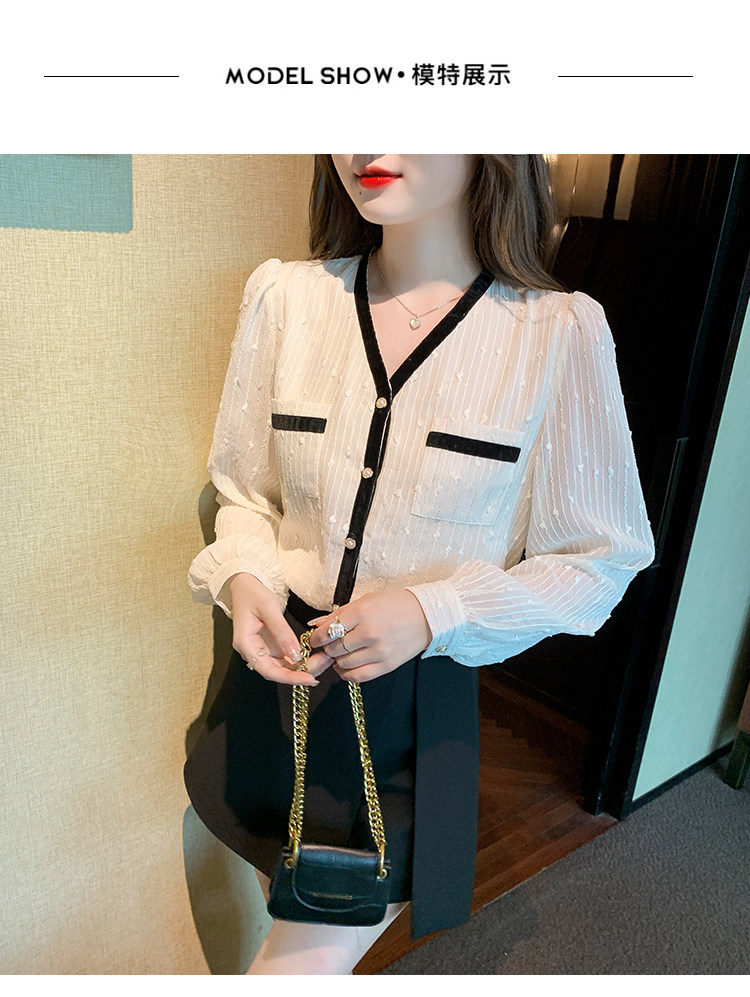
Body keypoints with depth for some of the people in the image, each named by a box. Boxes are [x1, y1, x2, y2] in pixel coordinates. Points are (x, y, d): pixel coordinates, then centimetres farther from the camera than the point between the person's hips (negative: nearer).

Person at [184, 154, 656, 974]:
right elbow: (245, 490, 6)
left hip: (416, 702, -3)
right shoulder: (286, 296, -5)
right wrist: (240, 578, -14)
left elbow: (603, 559, -6)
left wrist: (437, 610, -19)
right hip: (277, 672, 4)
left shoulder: (560, 333, -13)